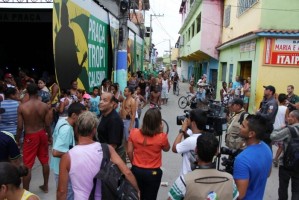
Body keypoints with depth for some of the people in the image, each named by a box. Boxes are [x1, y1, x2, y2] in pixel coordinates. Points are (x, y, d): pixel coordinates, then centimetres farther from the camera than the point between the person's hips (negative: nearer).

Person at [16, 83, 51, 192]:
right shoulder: (44, 106, -9)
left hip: (30, 136, -3)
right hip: (42, 134, 3)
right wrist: (50, 136, 10)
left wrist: (17, 139, 2)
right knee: (45, 161, 17)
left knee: (27, 165, 6)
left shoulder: (22, 107, -15)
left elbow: (20, 127, -12)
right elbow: (48, 124, -5)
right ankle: (45, 186, 32)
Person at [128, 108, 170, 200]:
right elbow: (167, 149, 2)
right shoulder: (161, 137, -19)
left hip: (136, 170, 3)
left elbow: (129, 152, -3)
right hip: (153, 173, -2)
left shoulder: (134, 133, -12)